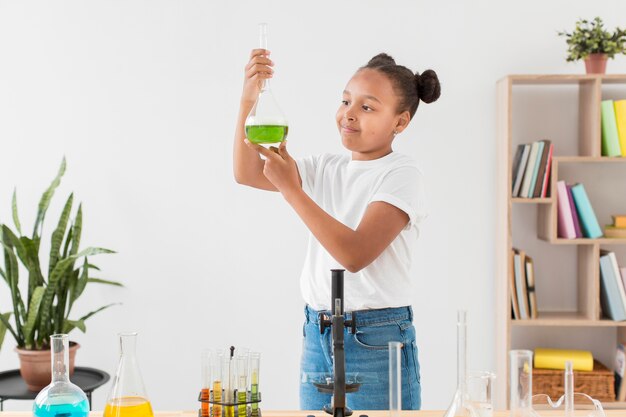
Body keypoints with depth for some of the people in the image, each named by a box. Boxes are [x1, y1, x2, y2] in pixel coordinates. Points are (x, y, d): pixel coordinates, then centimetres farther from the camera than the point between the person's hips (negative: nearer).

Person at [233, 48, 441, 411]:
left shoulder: (402, 175, -11)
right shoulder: (325, 168, 7)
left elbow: (356, 254, -22)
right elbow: (247, 173, -2)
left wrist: (290, 188, -24)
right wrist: (248, 101, -14)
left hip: (377, 340, -5)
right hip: (317, 335, 6)